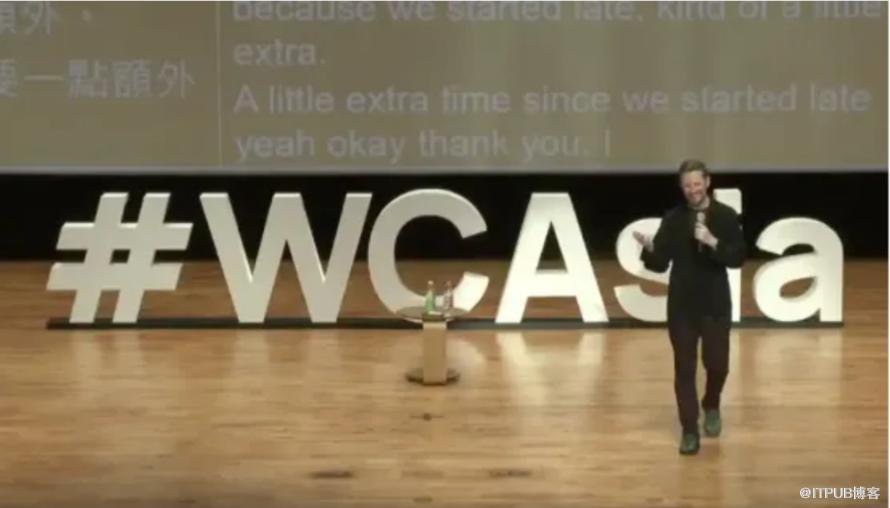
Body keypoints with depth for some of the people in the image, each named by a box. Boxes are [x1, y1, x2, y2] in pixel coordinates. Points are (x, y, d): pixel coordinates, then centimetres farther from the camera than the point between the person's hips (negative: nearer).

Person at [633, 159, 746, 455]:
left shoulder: (726, 216, -3)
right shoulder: (673, 219, 0)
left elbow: (738, 258, -10)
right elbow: (660, 264, -2)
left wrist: (713, 242, -26)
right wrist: (650, 249, -23)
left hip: (715, 304, 0)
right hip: (681, 305, 1)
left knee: (717, 364, 7)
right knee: (685, 369, 2)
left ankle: (711, 407, 38)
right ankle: (689, 431, 11)